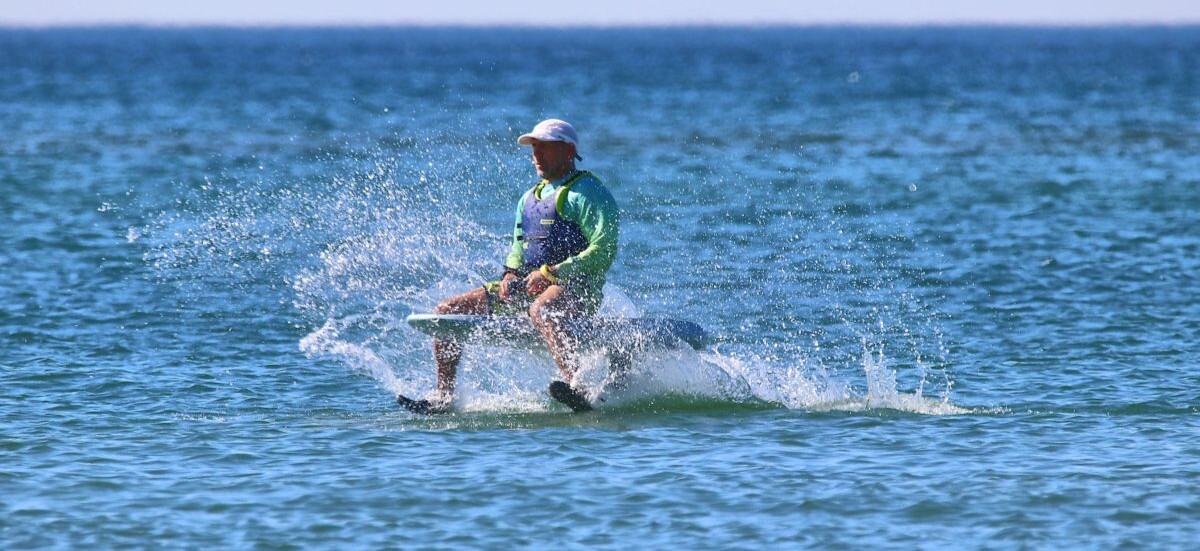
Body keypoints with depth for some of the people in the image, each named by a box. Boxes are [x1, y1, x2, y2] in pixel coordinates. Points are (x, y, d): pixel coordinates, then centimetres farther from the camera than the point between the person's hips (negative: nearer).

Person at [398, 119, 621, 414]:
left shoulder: (588, 193, -6)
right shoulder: (530, 198, 21)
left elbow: (604, 251, -16)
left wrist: (552, 273, -21)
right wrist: (510, 274, 1)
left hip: (577, 289, -9)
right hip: (527, 287, 9)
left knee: (540, 310, -44)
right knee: (447, 311, 2)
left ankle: (577, 388, -58)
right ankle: (443, 396, 2)